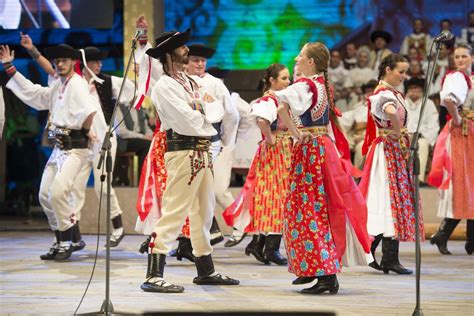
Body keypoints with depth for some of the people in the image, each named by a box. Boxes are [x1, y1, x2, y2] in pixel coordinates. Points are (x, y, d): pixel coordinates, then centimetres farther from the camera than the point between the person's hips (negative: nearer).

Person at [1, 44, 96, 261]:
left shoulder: (77, 84, -13)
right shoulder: (58, 86, 15)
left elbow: (89, 110, -30)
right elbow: (32, 93, 22)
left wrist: (84, 130, -14)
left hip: (74, 148, -9)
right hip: (58, 147, 9)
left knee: (57, 193, -18)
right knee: (45, 195, 10)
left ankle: (66, 243, -5)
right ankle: (60, 241, 22)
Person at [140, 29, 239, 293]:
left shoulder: (190, 82, 17)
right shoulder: (164, 86, -9)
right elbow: (189, 120, -17)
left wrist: (207, 106, -6)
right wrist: (206, 110, -1)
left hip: (202, 152, 9)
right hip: (183, 151, -9)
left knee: (204, 212, 16)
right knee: (174, 212, -12)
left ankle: (206, 270, 26)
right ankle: (154, 276, -13)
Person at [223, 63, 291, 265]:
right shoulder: (268, 100, -15)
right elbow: (262, 120, -35)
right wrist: (270, 139, -23)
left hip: (286, 153, 9)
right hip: (273, 151, -9)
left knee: (269, 197, 10)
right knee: (275, 196, -6)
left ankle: (258, 243, 14)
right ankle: (271, 249, -2)